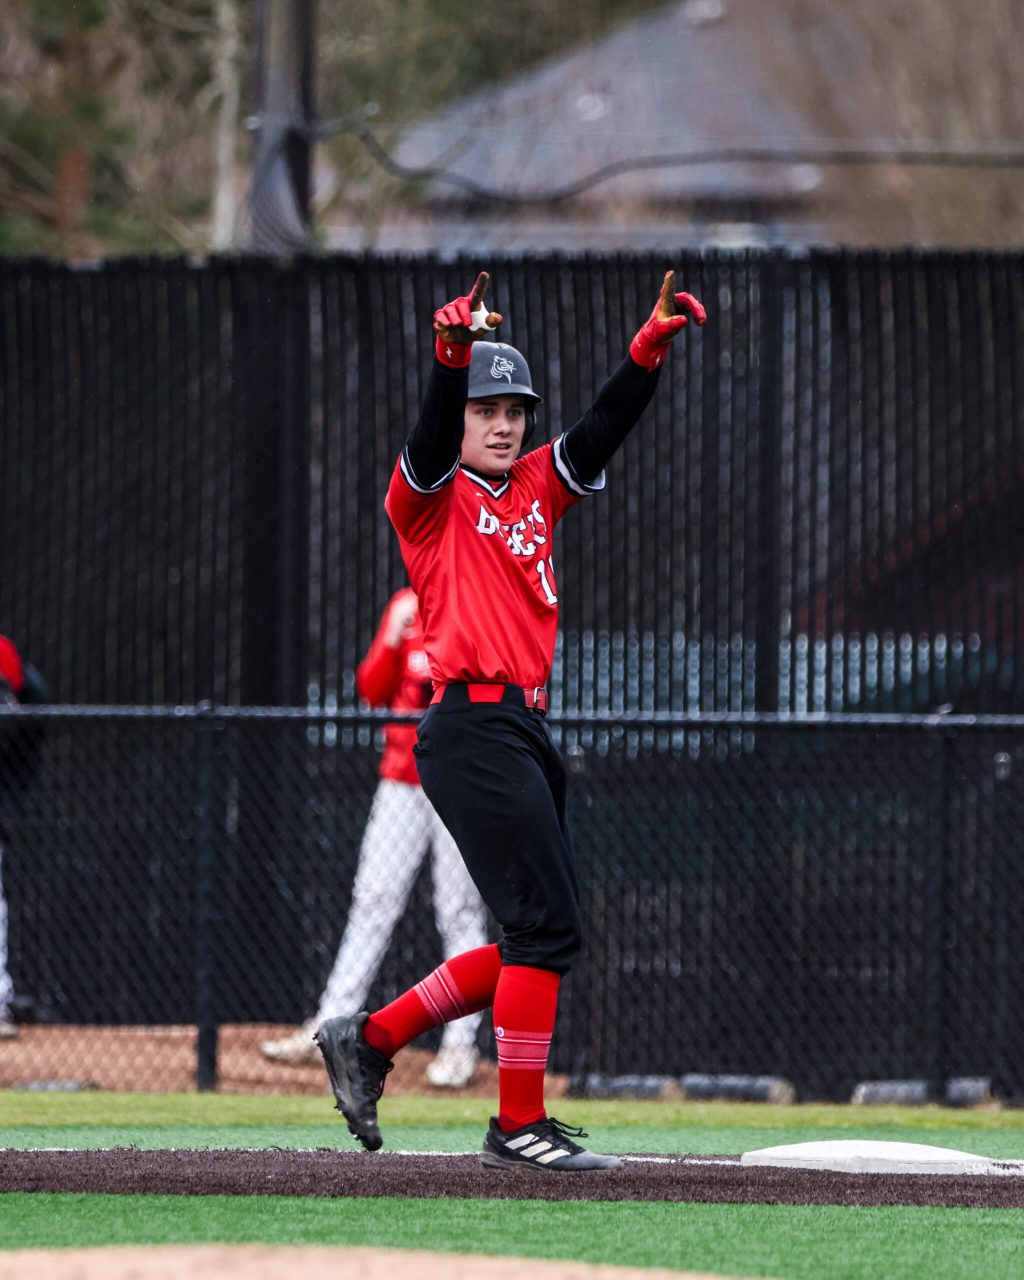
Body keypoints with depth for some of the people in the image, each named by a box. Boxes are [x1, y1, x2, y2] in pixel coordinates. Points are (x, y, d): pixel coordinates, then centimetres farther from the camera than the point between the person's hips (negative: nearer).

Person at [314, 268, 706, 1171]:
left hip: (527, 734, 8)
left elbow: (606, 428, 7)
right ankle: (520, 1127, -8)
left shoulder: (537, 488, 18)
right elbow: (435, 437, -21)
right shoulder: (430, 496, 0)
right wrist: (453, 352, -39)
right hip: (472, 731, -8)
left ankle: (369, 1039, 18)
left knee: (541, 937, 10)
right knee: (545, 925, -12)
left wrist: (652, 345, -8)